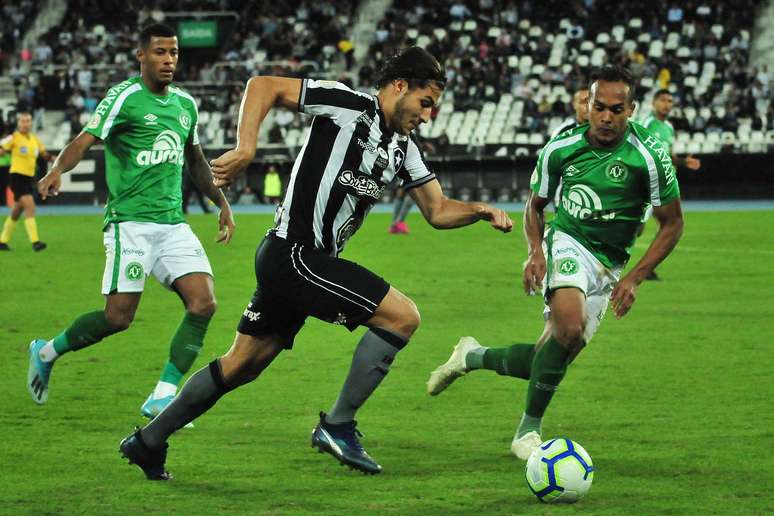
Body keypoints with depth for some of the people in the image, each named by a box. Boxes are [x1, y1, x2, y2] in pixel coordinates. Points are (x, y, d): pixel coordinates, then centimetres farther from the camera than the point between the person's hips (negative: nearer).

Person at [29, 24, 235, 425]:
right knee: (118, 316, -10)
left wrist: (221, 202, 29)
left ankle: (162, 397, -7)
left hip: (173, 224, 6)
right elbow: (86, 140, -20)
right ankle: (46, 353, 17)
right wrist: (57, 170, -39)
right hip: (130, 222, -6)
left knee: (203, 303, -12)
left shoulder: (185, 104, 14)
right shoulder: (124, 98, -8)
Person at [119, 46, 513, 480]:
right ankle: (338, 426, -8)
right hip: (295, 254, -9)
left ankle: (148, 443, 27)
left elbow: (438, 211, 17)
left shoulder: (403, 149, 14)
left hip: (304, 263, 9)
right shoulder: (350, 106, -10)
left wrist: (482, 210, -2)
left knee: (243, 365, 16)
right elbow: (264, 86, -12)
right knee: (403, 316, -13)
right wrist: (247, 148, -24)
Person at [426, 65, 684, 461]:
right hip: (567, 245, -2)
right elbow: (534, 205, 10)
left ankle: (472, 356, 28)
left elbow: (672, 224, -2)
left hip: (608, 266, 2)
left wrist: (634, 278, -10)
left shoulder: (650, 156, -12)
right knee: (569, 328, -32)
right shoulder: (561, 148, -6)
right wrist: (536, 251, -9)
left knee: (551, 360, 0)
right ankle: (528, 430, -18)